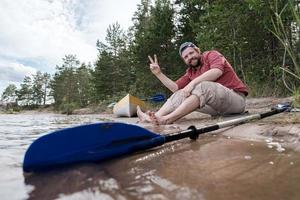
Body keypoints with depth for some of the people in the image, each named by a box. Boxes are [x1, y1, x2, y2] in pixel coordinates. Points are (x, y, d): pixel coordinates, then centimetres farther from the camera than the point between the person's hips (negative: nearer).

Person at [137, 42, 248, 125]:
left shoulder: (211, 55, -1)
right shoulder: (190, 72, 14)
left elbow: (217, 71, -23)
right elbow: (175, 87, 6)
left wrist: (193, 83, -29)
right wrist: (159, 73, 1)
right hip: (218, 106, 6)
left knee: (203, 86, -33)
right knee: (181, 94, -6)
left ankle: (167, 119, -40)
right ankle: (155, 118, -21)